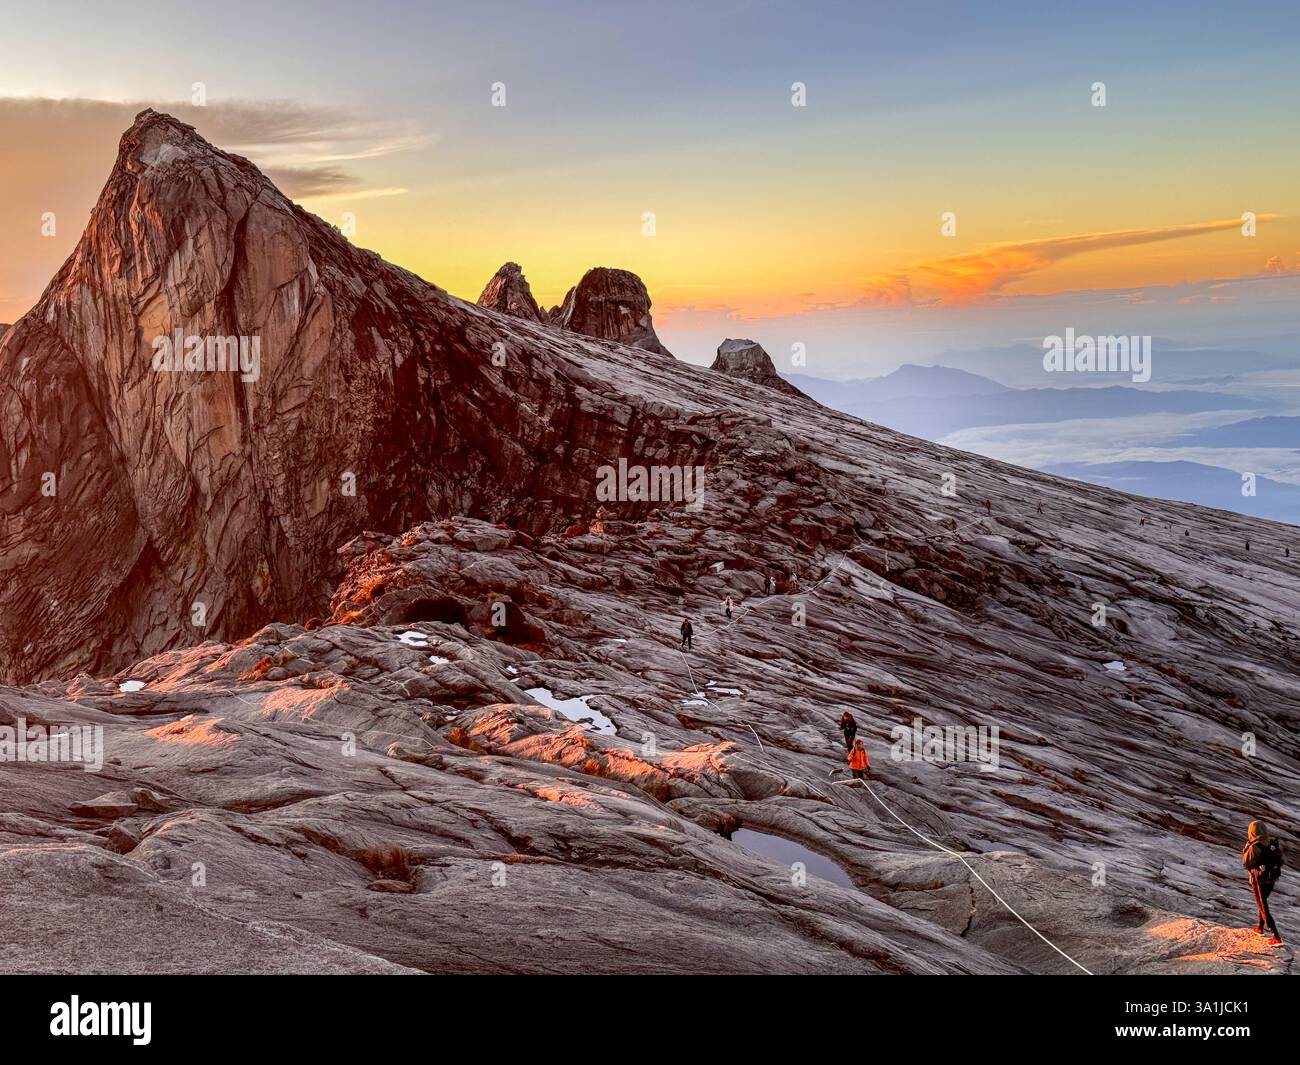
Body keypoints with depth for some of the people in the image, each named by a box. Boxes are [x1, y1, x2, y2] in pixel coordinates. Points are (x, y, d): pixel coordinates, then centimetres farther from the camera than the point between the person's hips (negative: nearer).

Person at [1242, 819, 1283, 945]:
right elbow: (1280, 861, 3)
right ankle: (1260, 927, 42)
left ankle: (1277, 938, -3)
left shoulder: (1254, 847, -25)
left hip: (1259, 881, -6)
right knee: (1263, 902, 28)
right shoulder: (1274, 843, -7)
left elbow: (1246, 865, -15)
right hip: (1272, 879, 6)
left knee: (1263, 908, 3)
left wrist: (1246, 849, -6)